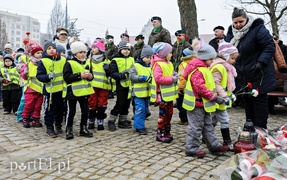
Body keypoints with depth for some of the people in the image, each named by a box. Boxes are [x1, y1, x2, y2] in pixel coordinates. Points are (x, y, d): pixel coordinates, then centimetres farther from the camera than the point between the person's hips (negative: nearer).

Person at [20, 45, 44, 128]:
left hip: (40, 89, 2)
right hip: (30, 89, -2)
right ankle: (25, 119, 18)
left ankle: (35, 120, 19)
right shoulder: (28, 64, -2)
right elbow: (23, 75, 1)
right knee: (29, 105, 2)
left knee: (38, 106, 8)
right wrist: (25, 73, -20)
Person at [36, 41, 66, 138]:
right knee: (50, 110, 2)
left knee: (60, 109, 14)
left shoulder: (63, 60, 6)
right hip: (49, 90, -4)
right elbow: (39, 76, -7)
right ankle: (49, 128, 15)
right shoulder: (43, 61, -4)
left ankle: (58, 125, 31)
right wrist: (48, 76, -23)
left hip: (61, 89, 4)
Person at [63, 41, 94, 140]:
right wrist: (80, 75, -21)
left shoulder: (87, 63, 9)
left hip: (84, 91, 5)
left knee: (85, 111, 11)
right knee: (71, 111, 4)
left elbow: (90, 75, 18)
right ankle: (69, 129, 18)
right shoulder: (69, 63, -8)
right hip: (73, 91, -5)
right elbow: (66, 77, -17)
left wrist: (90, 76, -6)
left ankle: (83, 129, 26)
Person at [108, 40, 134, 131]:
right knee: (120, 104, -3)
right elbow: (113, 73, -11)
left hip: (130, 85, 5)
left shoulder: (132, 59, 9)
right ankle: (111, 121, 13)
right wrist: (123, 75, -25)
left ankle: (123, 120, 27)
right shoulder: (115, 60, -6)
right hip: (120, 85, -5)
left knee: (126, 103, 12)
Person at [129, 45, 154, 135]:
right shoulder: (136, 65, -7)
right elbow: (132, 76, -15)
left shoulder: (150, 66, 12)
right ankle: (139, 127, 1)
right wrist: (142, 78, -24)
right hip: (138, 92, -7)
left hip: (147, 91, 7)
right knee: (140, 109, -8)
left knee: (145, 109, 14)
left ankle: (141, 124, 27)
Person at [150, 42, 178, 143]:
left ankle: (167, 132, 27)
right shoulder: (158, 64, -16)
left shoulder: (168, 63, 14)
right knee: (163, 114, -2)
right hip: (162, 93, -9)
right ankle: (160, 134, 10)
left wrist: (174, 75, 4)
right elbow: (158, 78, -27)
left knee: (169, 113, 15)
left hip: (169, 93, 10)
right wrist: (171, 79, -22)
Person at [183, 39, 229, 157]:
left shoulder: (203, 68, 13)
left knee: (208, 126, 18)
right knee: (196, 127, 0)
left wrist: (214, 97, 15)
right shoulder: (198, 70, -20)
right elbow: (200, 88, -28)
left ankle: (214, 146, 29)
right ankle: (192, 149, 13)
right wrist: (215, 97, -24)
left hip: (203, 104, 11)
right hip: (197, 104, -11)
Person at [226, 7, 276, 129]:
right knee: (247, 100, 13)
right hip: (243, 76, 7)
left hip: (258, 74, -6)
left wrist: (261, 62, -25)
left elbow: (270, 46, -15)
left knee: (259, 100, 0)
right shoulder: (231, 32, 7)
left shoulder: (258, 29, -13)